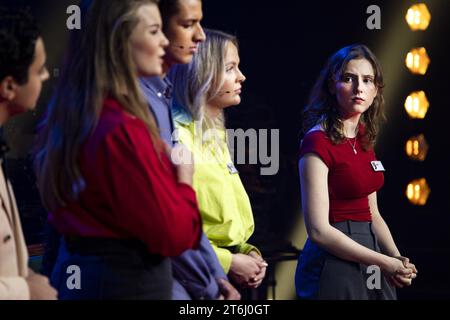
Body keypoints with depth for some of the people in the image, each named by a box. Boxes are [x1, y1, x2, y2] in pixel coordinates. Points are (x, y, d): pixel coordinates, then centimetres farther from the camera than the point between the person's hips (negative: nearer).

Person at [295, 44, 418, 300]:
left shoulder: (364, 139, 9)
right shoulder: (318, 142, -14)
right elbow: (319, 230, -19)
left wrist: (398, 259, -1)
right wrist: (385, 262, -17)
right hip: (335, 262, -7)